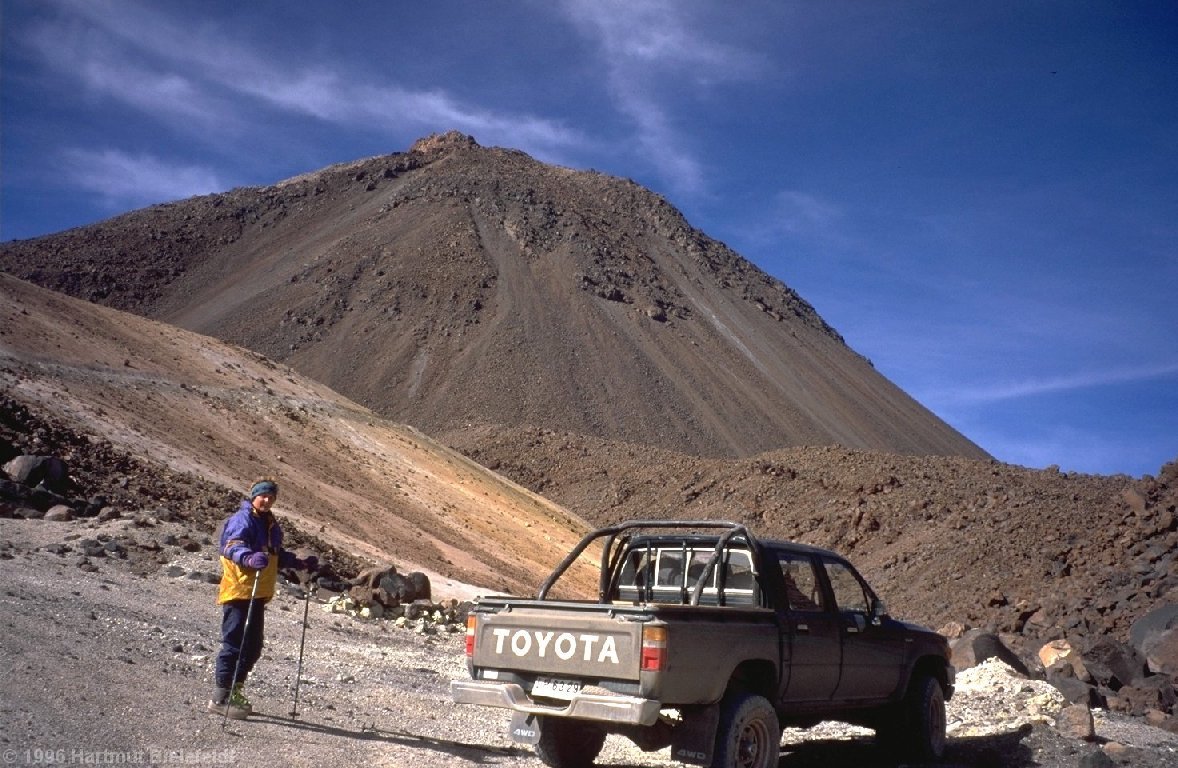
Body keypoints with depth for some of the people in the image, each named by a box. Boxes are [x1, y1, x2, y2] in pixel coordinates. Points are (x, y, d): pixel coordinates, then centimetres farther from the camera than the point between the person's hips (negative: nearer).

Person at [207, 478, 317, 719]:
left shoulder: (270, 524, 18)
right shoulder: (242, 519, -10)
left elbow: (277, 554, 29)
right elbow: (233, 546, -27)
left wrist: (300, 563, 19)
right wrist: (249, 558, -46)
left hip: (258, 594, 9)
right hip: (238, 592, -9)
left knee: (253, 647, 12)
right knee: (234, 644, -7)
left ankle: (234, 692, 24)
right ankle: (221, 697, 0)